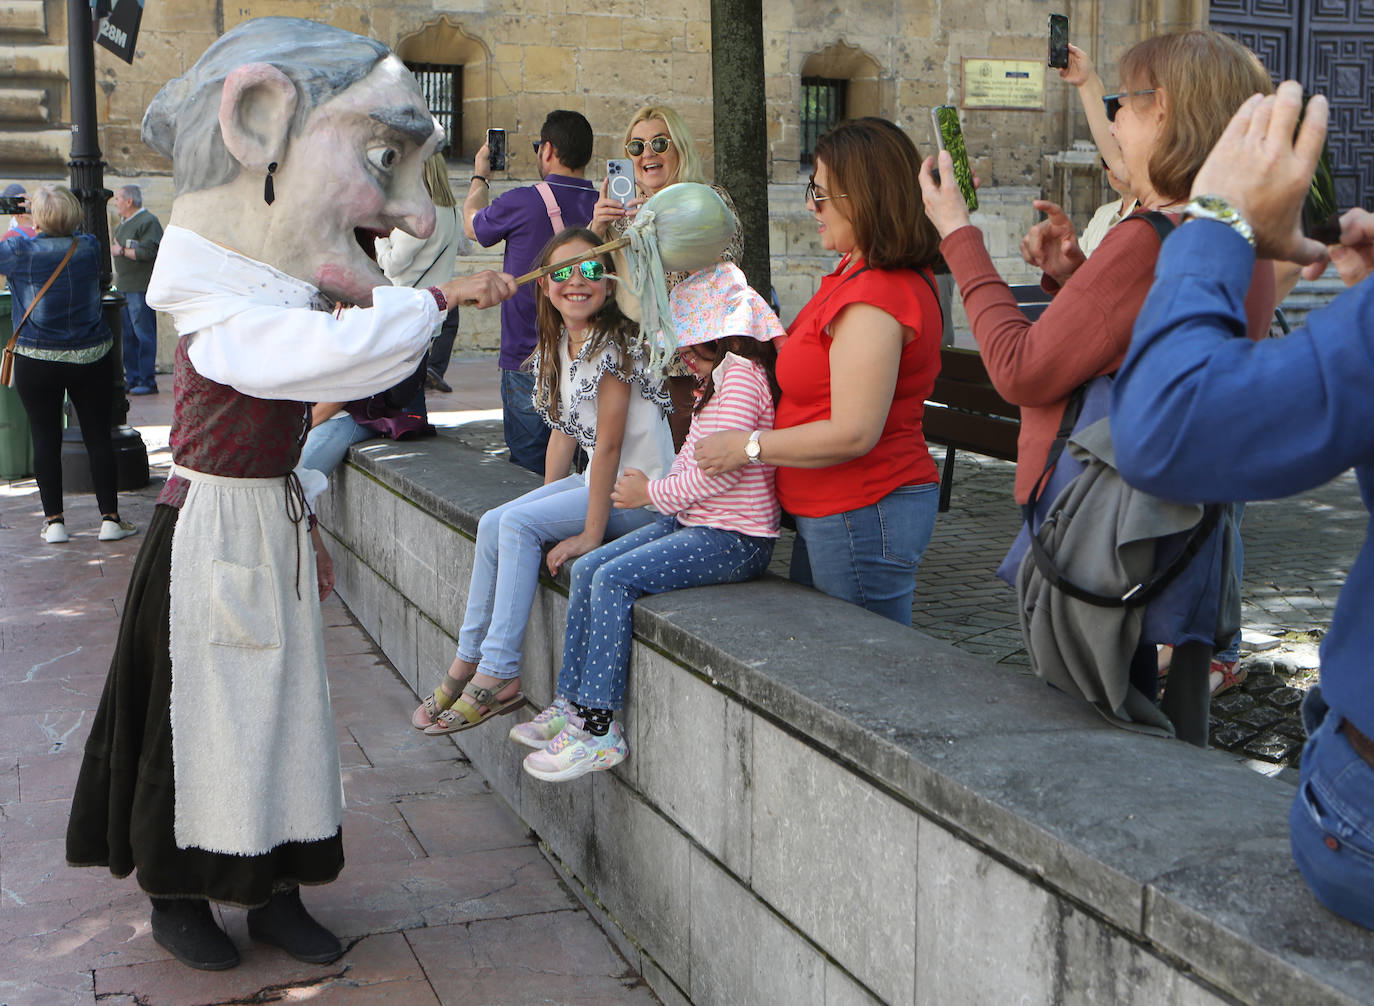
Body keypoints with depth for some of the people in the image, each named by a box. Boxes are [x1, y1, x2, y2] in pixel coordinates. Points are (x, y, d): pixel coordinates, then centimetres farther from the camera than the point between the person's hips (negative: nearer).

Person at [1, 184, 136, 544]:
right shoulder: (89, 247, -1)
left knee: (45, 439, 6)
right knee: (98, 436, 6)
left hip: (36, 362, -2)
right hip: (91, 358, 2)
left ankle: (54, 520, 8)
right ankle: (110, 517, 7)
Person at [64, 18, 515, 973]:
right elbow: (329, 352, -38)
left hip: (271, 525, 8)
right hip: (212, 528, -8)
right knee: (204, 707, 3)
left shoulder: (279, 303, 9)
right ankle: (178, 897, 20)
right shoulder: (220, 317, -20)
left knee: (281, 703, 11)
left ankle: (274, 890, 22)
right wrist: (440, 296, -31)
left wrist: (304, 527, 20)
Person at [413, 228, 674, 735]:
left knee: (518, 524, -20)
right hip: (599, 481, 8)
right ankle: (469, 663, 1)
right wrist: (546, 499, 5)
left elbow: (608, 444, -21)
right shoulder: (556, 344, 8)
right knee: (493, 523, -6)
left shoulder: (615, 343, -19)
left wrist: (591, 533, -21)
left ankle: (497, 676, -14)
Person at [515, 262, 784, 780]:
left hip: (732, 539, -11)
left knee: (614, 579, -22)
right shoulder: (727, 375, 19)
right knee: (587, 570, 2)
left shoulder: (740, 375, -15)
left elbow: (718, 471, -23)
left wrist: (652, 492, -8)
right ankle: (574, 705, 6)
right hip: (695, 523, 11)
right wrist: (653, 486, 5)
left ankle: (600, 730, -17)